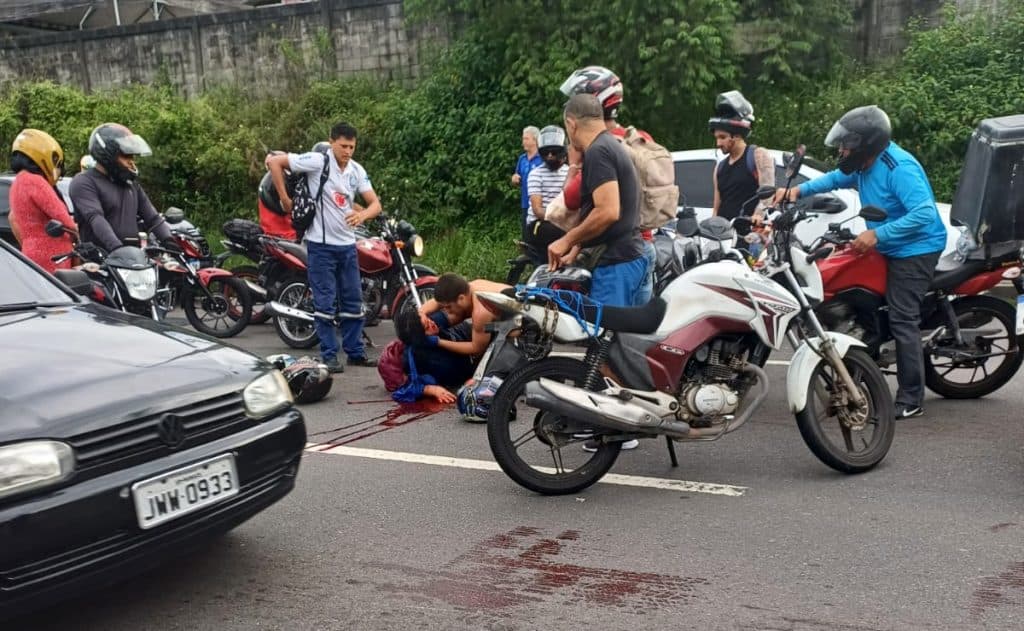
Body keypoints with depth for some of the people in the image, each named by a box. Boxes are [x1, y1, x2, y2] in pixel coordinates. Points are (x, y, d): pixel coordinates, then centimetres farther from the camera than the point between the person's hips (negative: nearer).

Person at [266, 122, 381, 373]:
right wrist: (285, 199, -12)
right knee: (325, 302, -1)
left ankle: (355, 351, 21)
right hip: (321, 243, -6)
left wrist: (363, 214, -22)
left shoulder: (357, 170, 5)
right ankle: (329, 355, 7)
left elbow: (375, 203, 1)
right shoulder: (317, 161, -12)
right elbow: (273, 161, -14)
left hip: (347, 244, 6)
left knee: (353, 300, 11)